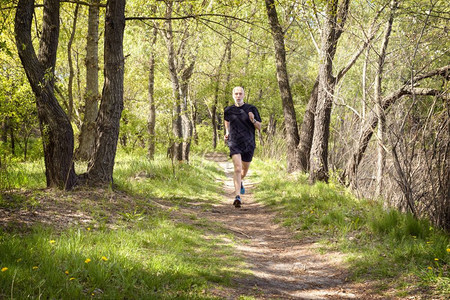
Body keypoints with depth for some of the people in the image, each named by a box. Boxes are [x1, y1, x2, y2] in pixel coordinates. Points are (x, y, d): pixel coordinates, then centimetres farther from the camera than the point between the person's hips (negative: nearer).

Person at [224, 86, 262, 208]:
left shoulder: (251, 109, 0)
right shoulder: (228, 110, 4)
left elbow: (259, 127, 3)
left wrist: (253, 120, -16)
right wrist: (227, 132, 13)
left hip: (248, 143, 1)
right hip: (234, 143, -1)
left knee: (244, 170, 16)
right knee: (237, 168, -19)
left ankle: (239, 182, 51)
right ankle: (238, 197, -24)